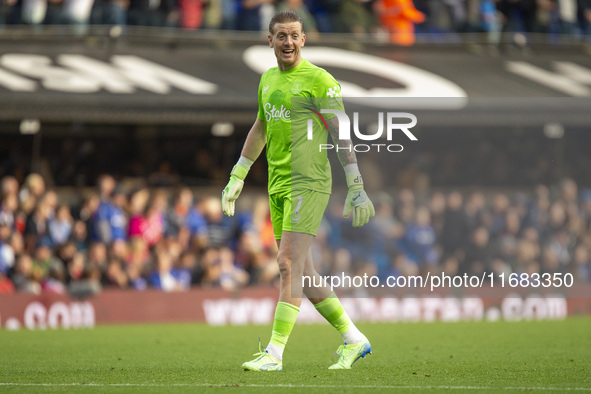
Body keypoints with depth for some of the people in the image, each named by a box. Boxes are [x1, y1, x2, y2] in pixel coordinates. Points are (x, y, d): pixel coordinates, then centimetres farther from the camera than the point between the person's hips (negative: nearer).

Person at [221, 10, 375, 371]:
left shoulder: (319, 80, -8)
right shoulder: (268, 80, 14)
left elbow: (340, 134, -9)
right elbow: (260, 129, 26)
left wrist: (356, 188, -13)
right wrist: (237, 177, 28)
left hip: (309, 182, -8)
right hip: (278, 185, 8)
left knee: (289, 264, -14)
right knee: (300, 271, 10)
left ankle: (275, 353, -16)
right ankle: (353, 339, 22)